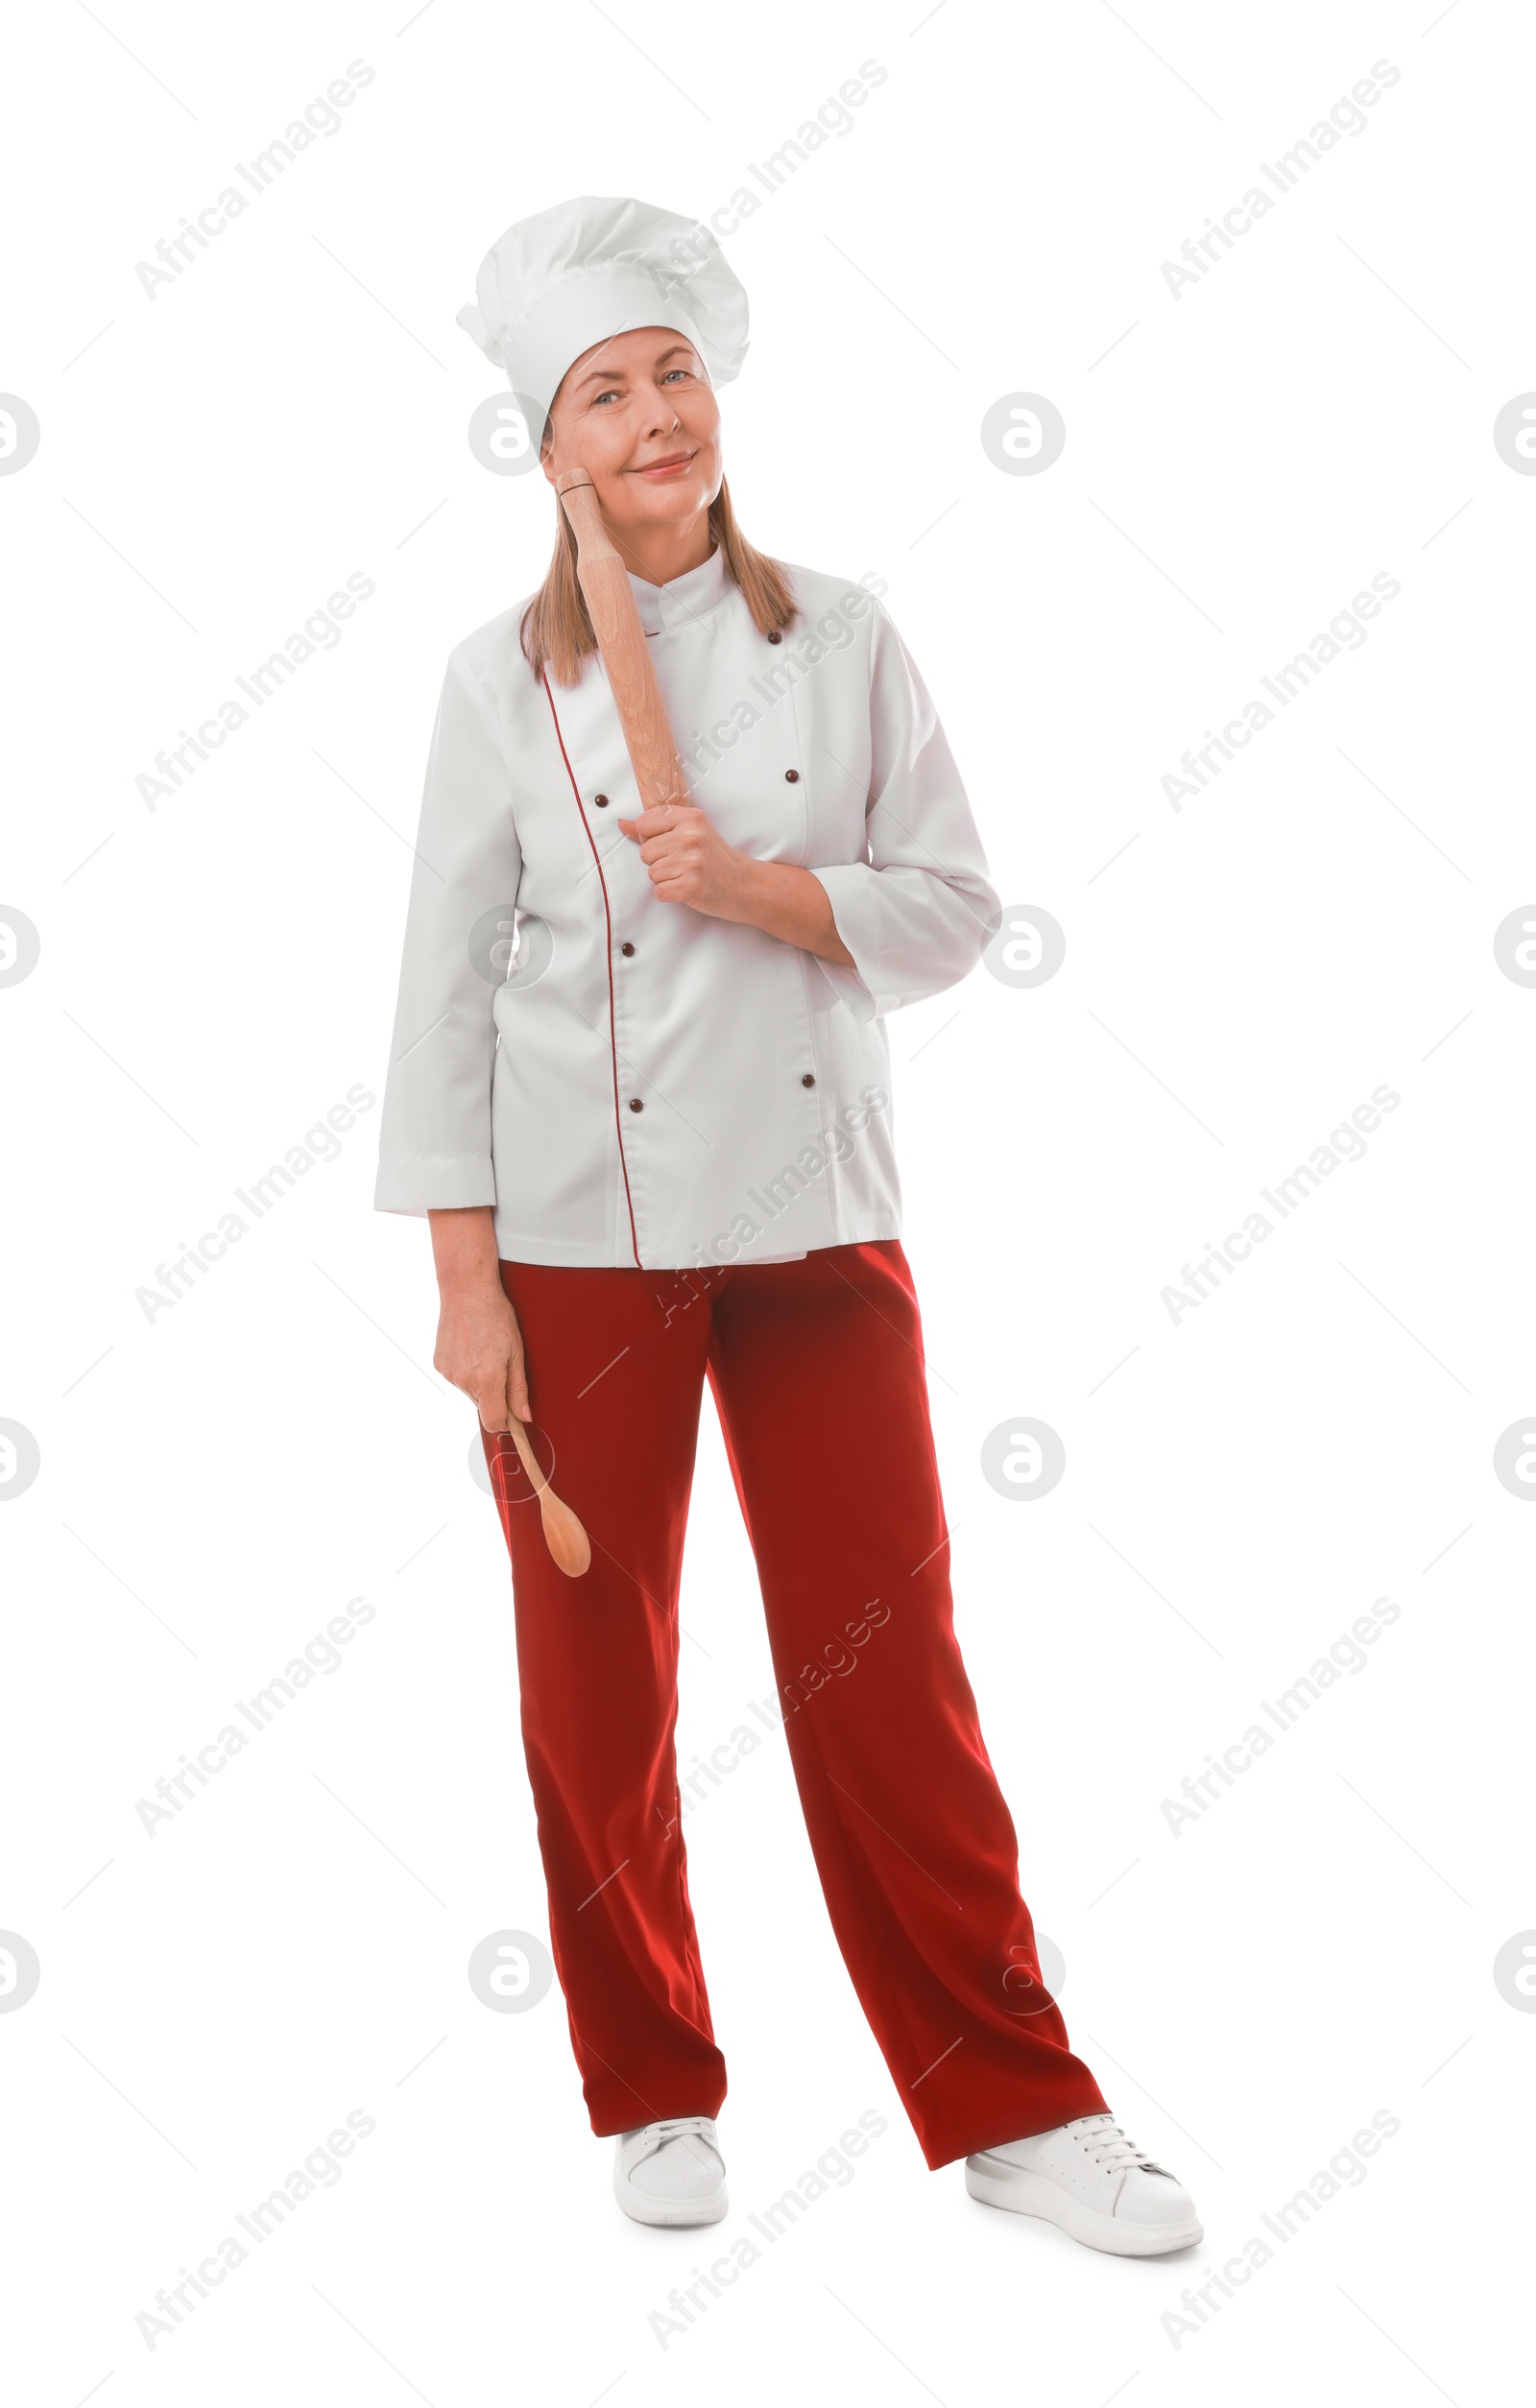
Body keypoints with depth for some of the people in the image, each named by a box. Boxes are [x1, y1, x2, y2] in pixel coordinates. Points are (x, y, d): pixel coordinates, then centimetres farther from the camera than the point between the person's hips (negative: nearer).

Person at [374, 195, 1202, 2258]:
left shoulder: (841, 636, 3)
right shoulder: (504, 679, 0)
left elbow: (954, 911, 2)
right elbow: (447, 985, -2)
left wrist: (763, 890, -16)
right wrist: (466, 1279, -6)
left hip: (818, 1217, 1)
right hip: (581, 1236, 0)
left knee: (888, 1664, 3)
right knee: (599, 1682, 7)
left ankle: (1012, 2103, 17)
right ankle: (656, 2092, 27)